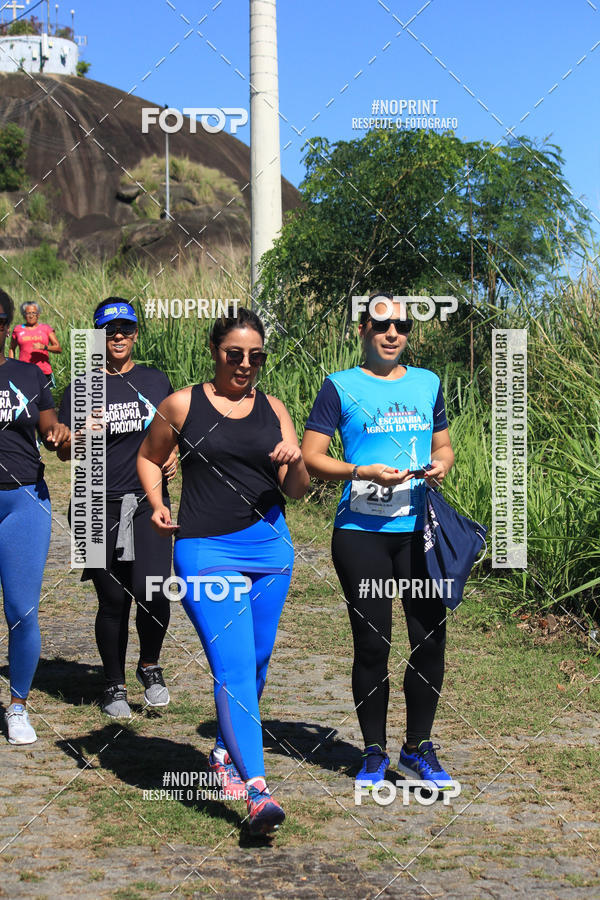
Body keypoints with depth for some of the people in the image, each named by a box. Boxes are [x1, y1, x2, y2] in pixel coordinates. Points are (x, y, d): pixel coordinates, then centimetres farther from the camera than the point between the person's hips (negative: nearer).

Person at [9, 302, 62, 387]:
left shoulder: (46, 329, 6)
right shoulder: (18, 329, 9)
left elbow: (59, 349, 0)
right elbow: (12, 349, 20)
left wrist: (44, 347, -17)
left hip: (44, 372, 0)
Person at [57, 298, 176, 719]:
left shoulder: (155, 380, 12)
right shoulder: (81, 388, 6)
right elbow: (64, 451, 6)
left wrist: (173, 456, 0)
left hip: (149, 500, 1)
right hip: (102, 506, -1)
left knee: (153, 592, -13)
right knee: (113, 601, 3)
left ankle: (151, 667, 15)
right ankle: (115, 686, 21)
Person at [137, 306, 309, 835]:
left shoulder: (273, 410, 10)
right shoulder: (182, 405, 2)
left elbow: (297, 491, 10)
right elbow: (149, 457, 16)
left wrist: (296, 461, -12)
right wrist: (157, 505, -1)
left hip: (270, 544, 4)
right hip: (206, 549, -4)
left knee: (256, 662, 12)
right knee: (233, 666, -13)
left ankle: (226, 752, 35)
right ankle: (257, 790, -17)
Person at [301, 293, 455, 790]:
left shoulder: (428, 383, 15)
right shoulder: (341, 386, 3)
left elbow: (444, 445, 24)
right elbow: (310, 457, -1)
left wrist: (441, 464, 0)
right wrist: (363, 473, -16)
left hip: (419, 529, 3)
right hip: (360, 531, -3)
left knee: (431, 638, 0)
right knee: (372, 644, 1)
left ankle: (418, 748, 16)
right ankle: (375, 752, 15)